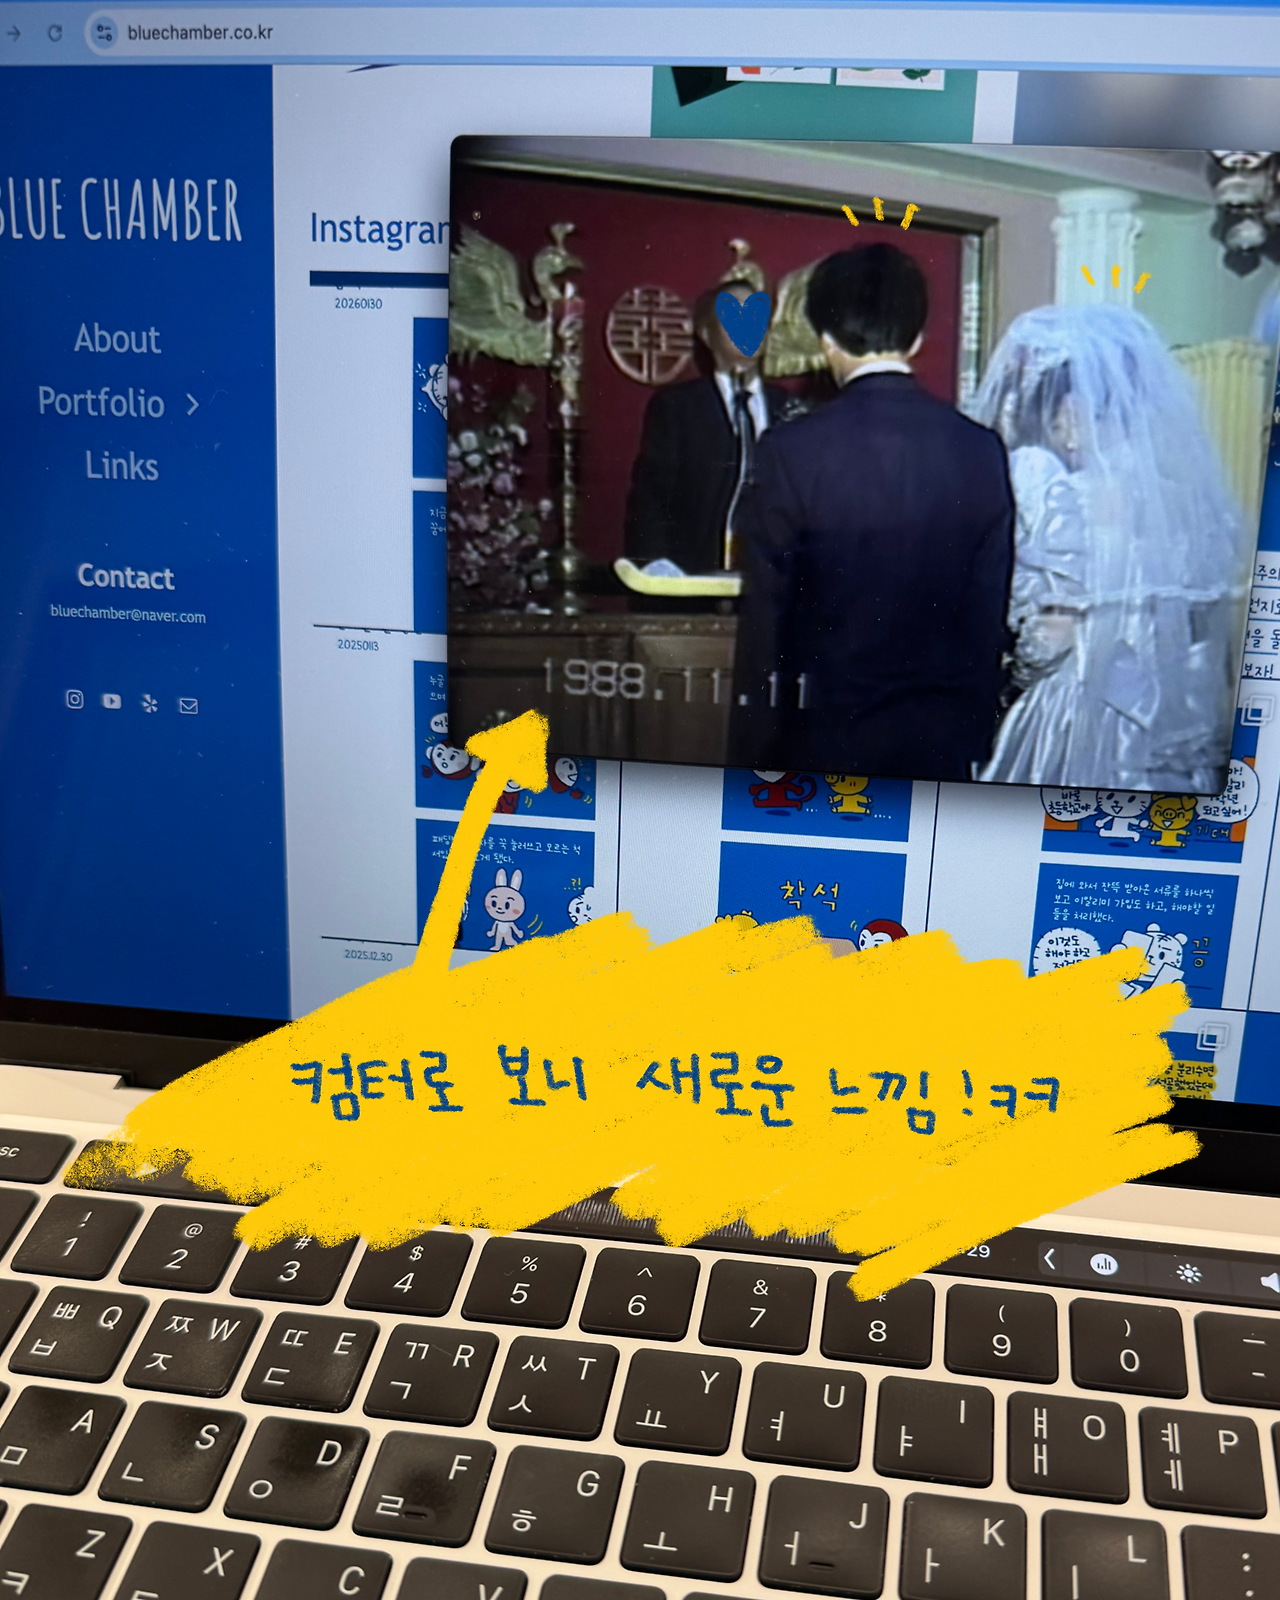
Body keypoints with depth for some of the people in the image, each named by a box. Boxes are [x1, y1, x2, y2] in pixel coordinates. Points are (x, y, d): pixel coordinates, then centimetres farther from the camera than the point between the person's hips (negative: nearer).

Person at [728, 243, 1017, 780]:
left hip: (827, 733, -3)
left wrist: (749, 756, 0)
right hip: (940, 738, 3)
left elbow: (763, 621, -8)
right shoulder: (981, 450, -1)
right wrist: (976, 736, 14)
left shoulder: (792, 451, -11)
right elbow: (990, 614, 4)